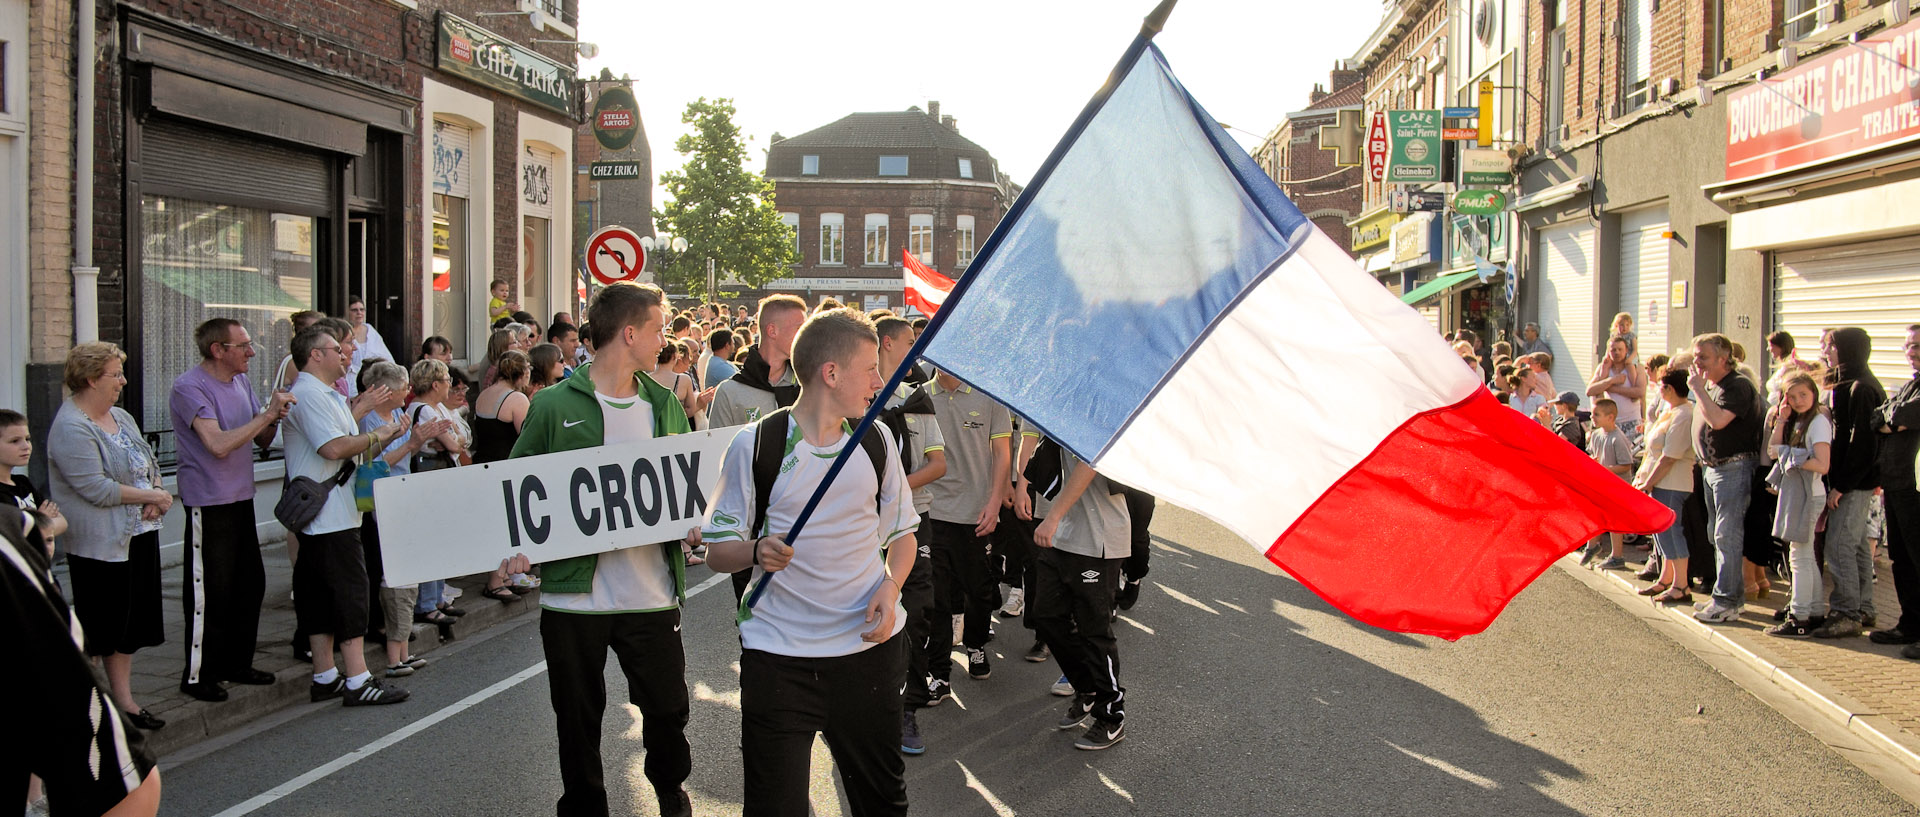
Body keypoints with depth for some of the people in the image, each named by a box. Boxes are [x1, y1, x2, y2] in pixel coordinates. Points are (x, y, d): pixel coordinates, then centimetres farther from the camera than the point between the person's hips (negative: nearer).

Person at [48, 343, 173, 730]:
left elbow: (150, 465, 17)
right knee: (97, 631, 0)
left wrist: (157, 498, -3)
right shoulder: (71, 428, -14)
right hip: (98, 545, -8)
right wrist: (152, 496, -14)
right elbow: (96, 488, -22)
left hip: (138, 536, 8)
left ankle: (124, 699, 21)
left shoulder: (121, 417, 13)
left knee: (129, 626, 13)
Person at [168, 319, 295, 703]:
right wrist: (267, 414, -23)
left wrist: (275, 418, -9)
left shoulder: (241, 381, 10)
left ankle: (236, 663, 28)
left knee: (250, 584, 14)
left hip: (241, 498, 8)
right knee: (211, 592, -3)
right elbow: (219, 444, -26)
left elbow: (262, 441, 12)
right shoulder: (190, 388, -15)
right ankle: (198, 675, 9)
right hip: (208, 502, -8)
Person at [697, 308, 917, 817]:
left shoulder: (877, 439, 5)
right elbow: (717, 553, -2)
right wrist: (758, 551, -24)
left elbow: (902, 532, 15)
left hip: (869, 644, 3)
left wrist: (890, 585, -5)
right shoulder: (755, 444, -6)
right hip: (778, 655, -3)